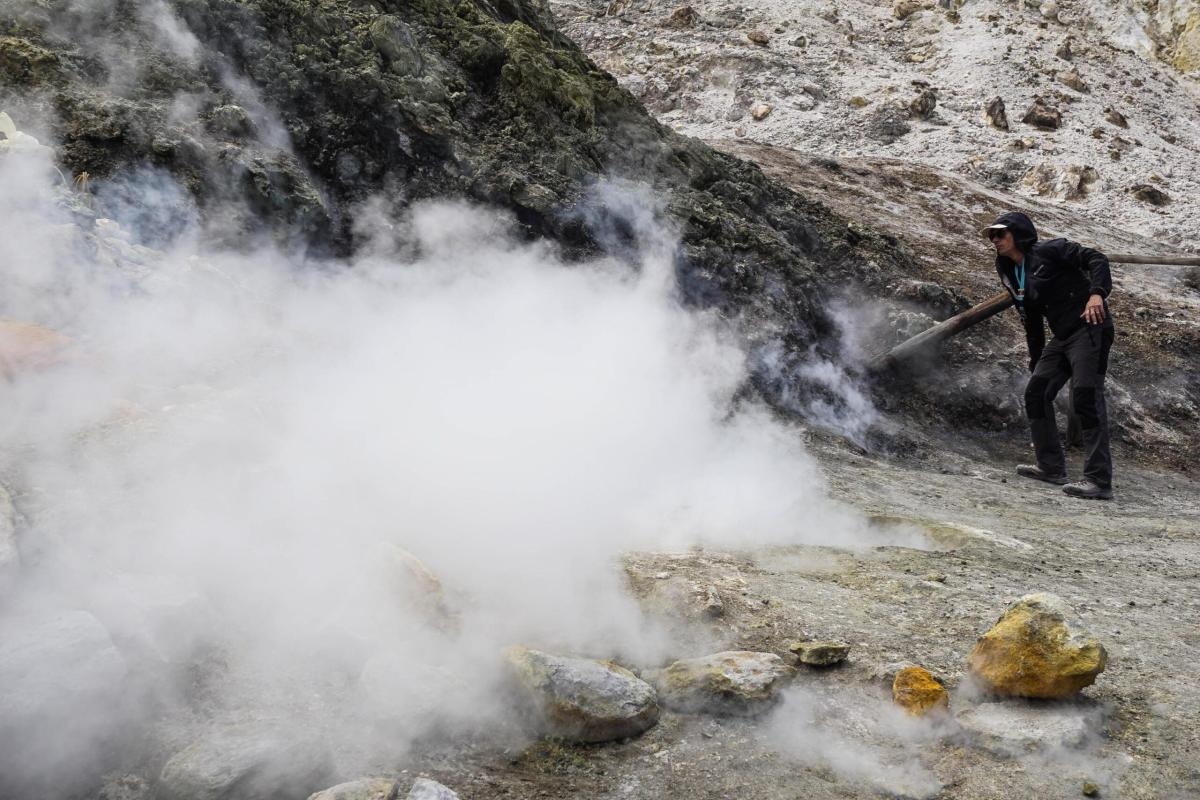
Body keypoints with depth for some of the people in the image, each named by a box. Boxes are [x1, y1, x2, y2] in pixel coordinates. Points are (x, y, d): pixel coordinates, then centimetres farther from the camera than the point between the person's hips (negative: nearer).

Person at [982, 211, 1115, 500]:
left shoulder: (1049, 250, -6)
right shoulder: (1013, 276, 16)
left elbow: (1095, 258, -15)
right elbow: (1032, 323, 21)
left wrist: (1097, 293, -31)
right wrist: (1036, 363, 21)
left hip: (1090, 328, -9)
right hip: (1062, 338, 9)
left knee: (1086, 398, -15)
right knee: (1036, 393, 9)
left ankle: (1099, 480, -16)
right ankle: (1051, 467, 20)